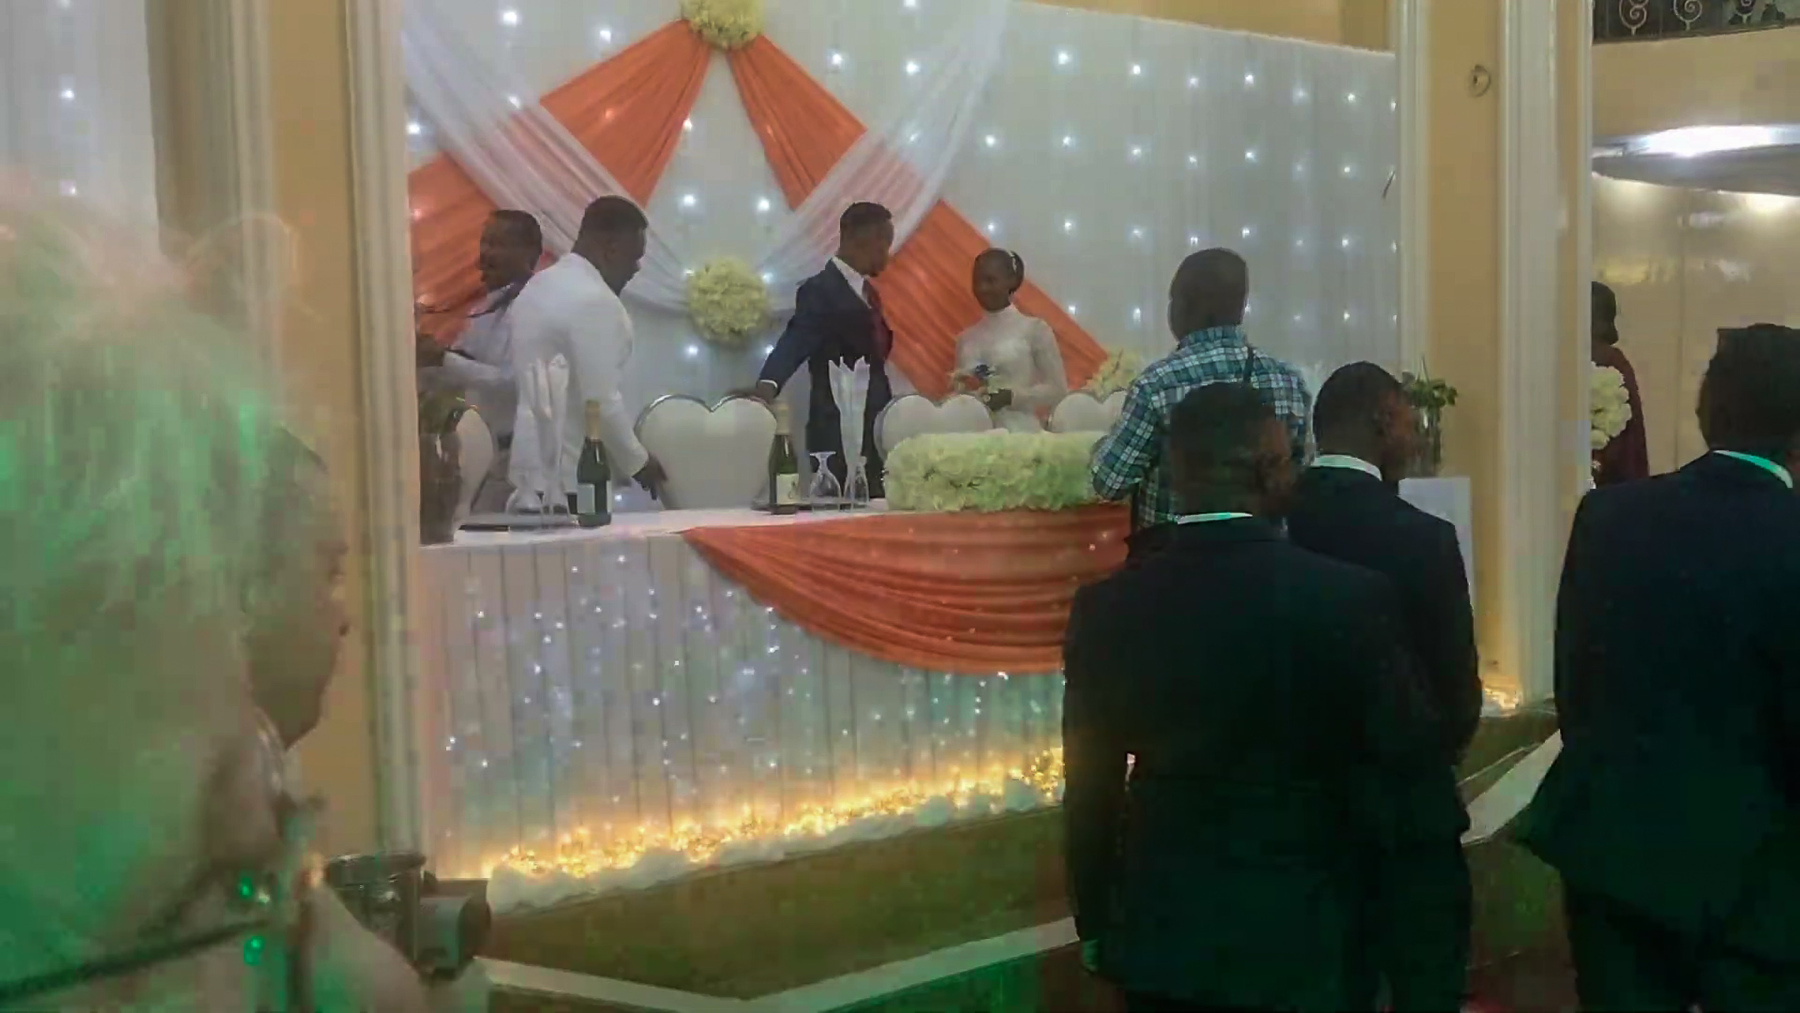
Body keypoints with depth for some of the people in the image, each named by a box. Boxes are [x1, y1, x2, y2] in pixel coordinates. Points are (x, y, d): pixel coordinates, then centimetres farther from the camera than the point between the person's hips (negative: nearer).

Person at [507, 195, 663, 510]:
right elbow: (602, 401, -19)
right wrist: (636, 461, -4)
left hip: (532, 472, 9)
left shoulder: (538, 286, 13)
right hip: (573, 482, -9)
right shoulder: (594, 300, -16)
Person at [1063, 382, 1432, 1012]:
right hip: (1294, 937, -2)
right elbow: (1391, 769, -7)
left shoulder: (1106, 608, -8)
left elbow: (1089, 794, 0)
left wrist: (1095, 926, 12)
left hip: (1159, 938, 3)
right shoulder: (1352, 598, -16)